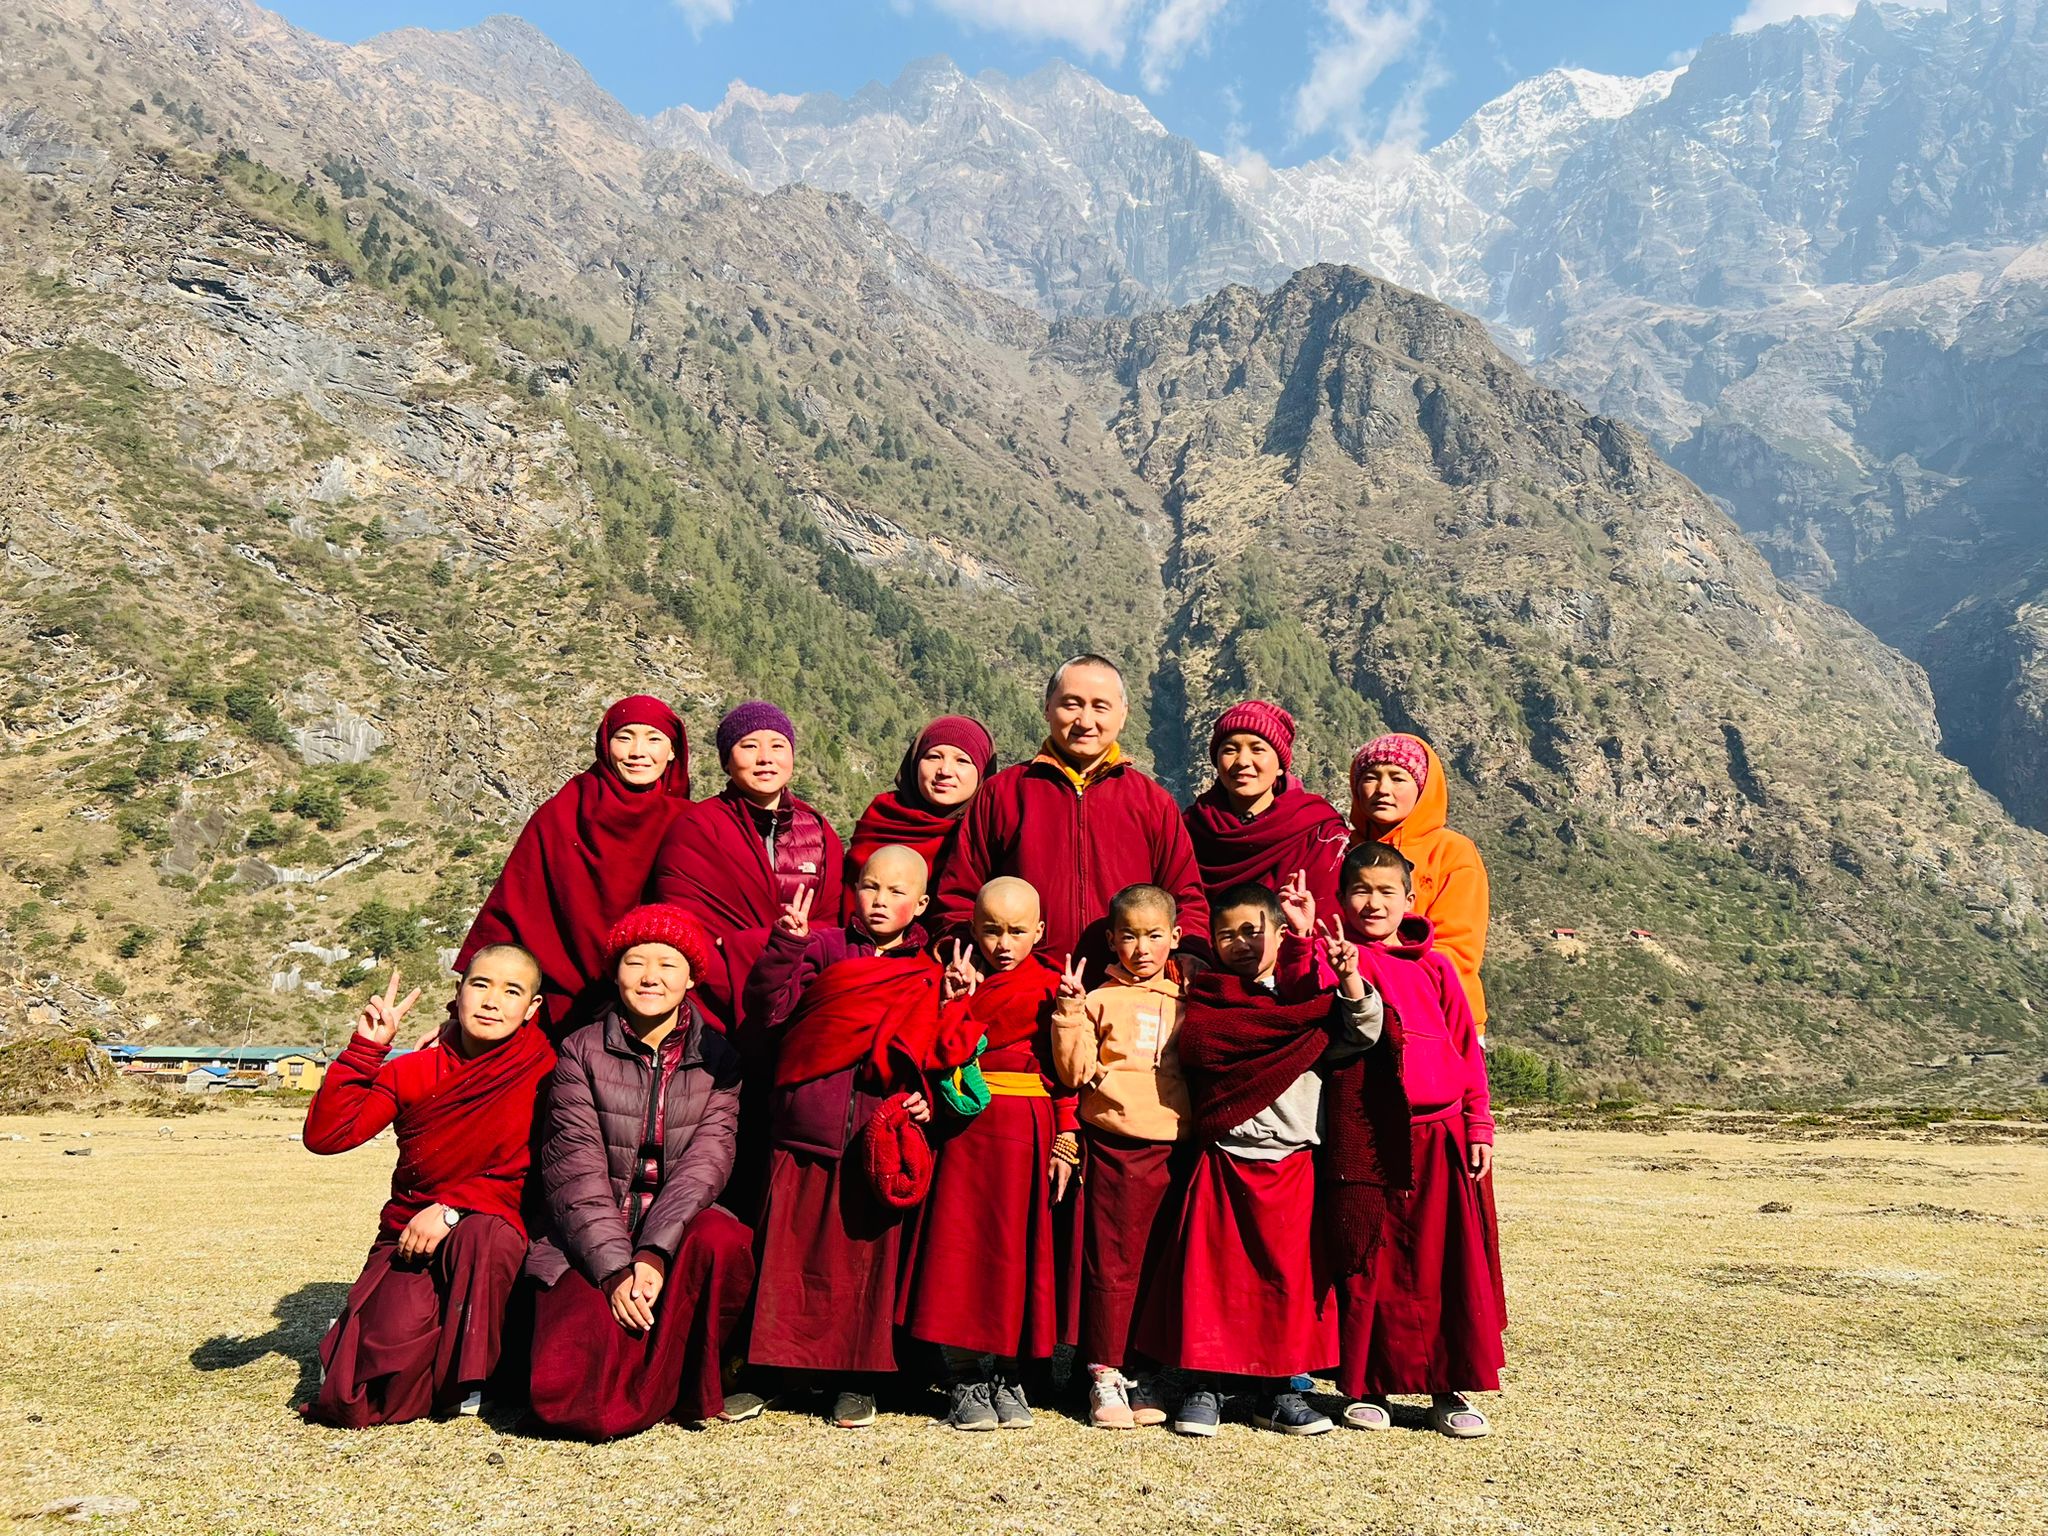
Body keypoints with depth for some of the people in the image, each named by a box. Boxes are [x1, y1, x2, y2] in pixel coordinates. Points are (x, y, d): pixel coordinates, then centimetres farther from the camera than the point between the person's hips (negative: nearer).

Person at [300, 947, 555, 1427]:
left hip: (491, 1236, -1)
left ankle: (462, 1376, -12)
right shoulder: (414, 1072, 0)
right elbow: (325, 1135, -9)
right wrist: (366, 1047, -16)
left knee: (484, 1232, -39)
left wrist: (453, 1210, -21)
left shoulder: (543, 1071, -7)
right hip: (410, 1240, 1)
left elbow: (533, 1179, -9)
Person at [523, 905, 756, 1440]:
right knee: (566, 1394, -24)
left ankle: (687, 1386, -7)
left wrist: (654, 1254, -23)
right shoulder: (581, 1052, 1)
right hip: (588, 1245, -1)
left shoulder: (717, 1058, 3)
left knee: (722, 1238, -34)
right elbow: (575, 1171, -8)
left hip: (678, 1237, 1)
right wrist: (616, 1269, -19)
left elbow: (706, 1162, -9)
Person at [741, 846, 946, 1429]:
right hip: (804, 1137, -1)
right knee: (793, 1255, 5)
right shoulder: (823, 948, 5)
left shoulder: (928, 974, 9)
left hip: (879, 1142, 1)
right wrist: (785, 947, -21)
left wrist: (925, 1098, -1)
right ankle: (762, 1364, 22)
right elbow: (767, 1010, -8)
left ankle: (856, 1379, 21)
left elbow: (933, 1053, 17)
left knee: (869, 1256, 7)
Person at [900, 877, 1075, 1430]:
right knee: (958, 1248, -1)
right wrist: (961, 998, -11)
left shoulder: (1051, 989, 6)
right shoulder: (955, 980, 7)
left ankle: (1008, 1376, 20)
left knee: (1019, 1249, 5)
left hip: (1029, 1131, 0)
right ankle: (965, 1380, 13)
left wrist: (1065, 1143, -4)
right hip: (964, 1129, 0)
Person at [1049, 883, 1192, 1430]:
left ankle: (1142, 1374, 21)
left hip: (1175, 1148, 3)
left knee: (1159, 1265, 9)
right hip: (1114, 1147, -3)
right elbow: (1075, 1072, -5)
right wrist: (1070, 1011, -13)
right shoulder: (1100, 1000, 3)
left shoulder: (1188, 999, 13)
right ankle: (1104, 1375, 11)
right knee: (1112, 1264, 1)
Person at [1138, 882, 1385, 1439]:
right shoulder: (1206, 999, 5)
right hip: (1222, 1162, -1)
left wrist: (1351, 982, -21)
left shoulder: (1312, 997, 9)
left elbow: (1361, 1033, -1)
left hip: (1291, 1165, 2)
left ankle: (1278, 1388, 20)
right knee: (1211, 1272, 3)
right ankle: (1206, 1381, 17)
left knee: (1288, 1272, 7)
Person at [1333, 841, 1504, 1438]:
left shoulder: (1433, 965, 7)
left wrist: (1478, 1126, 5)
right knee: (1370, 1265, 6)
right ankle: (1368, 1386, 20)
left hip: (1440, 1136, 2)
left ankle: (1448, 1389, 20)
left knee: (1451, 1263, 6)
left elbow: (1467, 1048, 10)